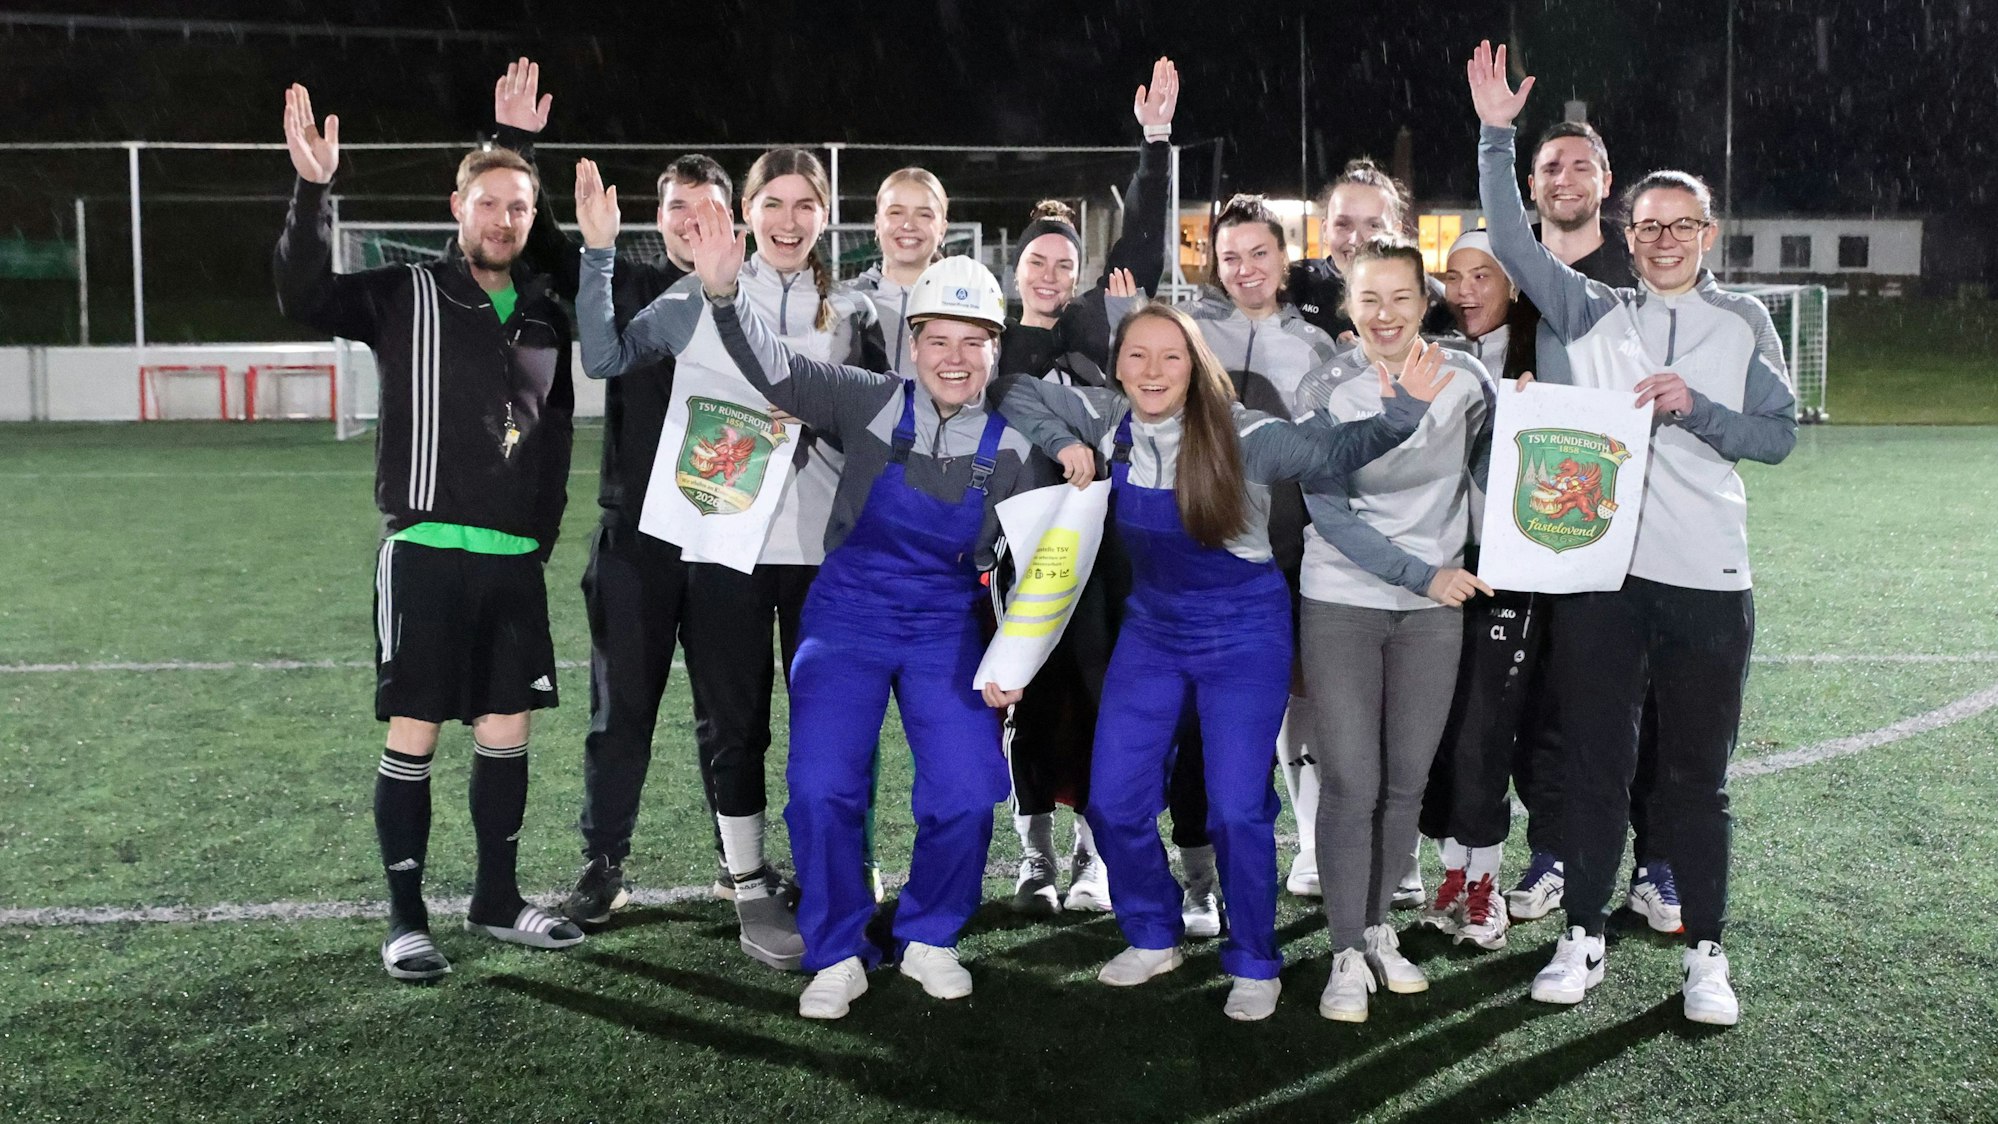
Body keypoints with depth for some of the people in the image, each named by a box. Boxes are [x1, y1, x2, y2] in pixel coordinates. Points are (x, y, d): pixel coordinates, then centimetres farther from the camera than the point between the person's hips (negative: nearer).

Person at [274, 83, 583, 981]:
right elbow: (305, 296, -17)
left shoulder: (544, 317, 12)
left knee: (506, 731, 10)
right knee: (413, 735, 0)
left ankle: (497, 902, 24)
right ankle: (405, 920, 11)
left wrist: (543, 529, 12)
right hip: (425, 553, -4)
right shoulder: (406, 296, -1)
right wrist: (313, 190, -29)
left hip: (515, 560, 5)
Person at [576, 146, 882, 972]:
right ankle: (750, 891, 18)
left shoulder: (851, 313, 8)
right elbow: (605, 357, -1)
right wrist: (598, 253, -8)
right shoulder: (698, 296, 3)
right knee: (735, 724, 6)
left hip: (824, 546, 2)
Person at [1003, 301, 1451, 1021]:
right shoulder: (1108, 421, -7)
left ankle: (1254, 963, 15)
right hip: (1150, 630, 5)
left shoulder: (1244, 436, -20)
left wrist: (1405, 412, -39)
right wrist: (1063, 444, -11)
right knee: (1114, 802, 5)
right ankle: (1154, 938, 29)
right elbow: (1020, 394, 6)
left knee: (1238, 810, -7)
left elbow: (1338, 450, -22)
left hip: (1243, 633, -4)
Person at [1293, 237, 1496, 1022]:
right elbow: (1328, 512, -10)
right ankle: (1347, 954, 7)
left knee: (1406, 780, 8)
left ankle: (1377, 928, 26)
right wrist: (1421, 573, -14)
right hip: (1342, 604, -2)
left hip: (1435, 608, 2)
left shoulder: (1465, 380, -1)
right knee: (1351, 782, -4)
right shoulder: (1326, 390, -6)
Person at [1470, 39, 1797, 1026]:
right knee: (1596, 766, 8)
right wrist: (1497, 136, -6)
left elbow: (1779, 436, 5)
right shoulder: (1592, 315, 10)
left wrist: (1695, 409, -12)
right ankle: (1583, 936, 20)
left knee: (1695, 777, 6)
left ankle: (1704, 954, 17)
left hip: (1707, 582, 0)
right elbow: (1511, 244, 2)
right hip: (1598, 574, 0)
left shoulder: (1743, 324, 10)